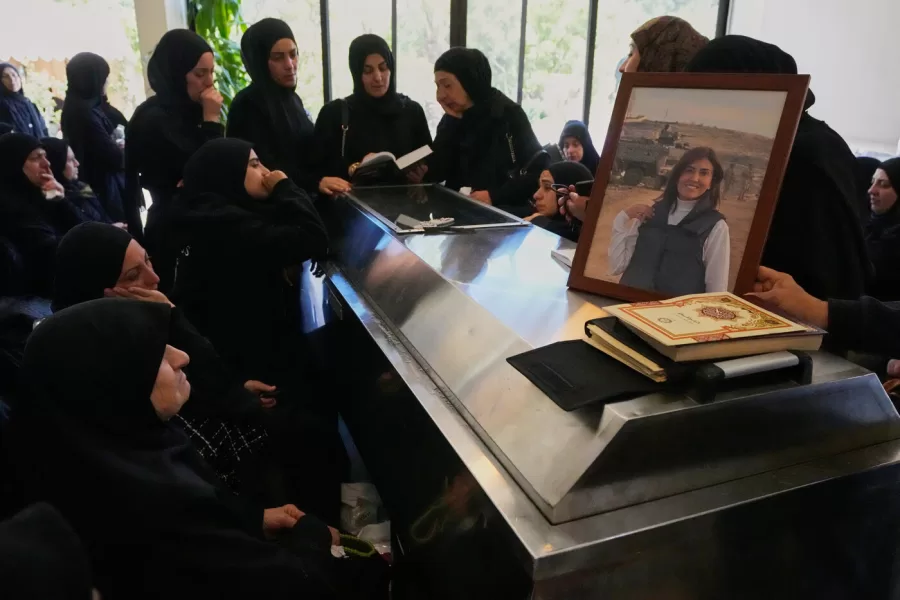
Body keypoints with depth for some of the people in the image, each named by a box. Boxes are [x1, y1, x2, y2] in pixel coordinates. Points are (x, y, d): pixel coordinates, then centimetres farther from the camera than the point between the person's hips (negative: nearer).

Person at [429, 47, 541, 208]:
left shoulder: (508, 113, -5)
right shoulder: (453, 118, 8)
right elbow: (435, 175, -2)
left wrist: (494, 196, -19)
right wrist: (452, 121, -6)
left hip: (502, 210, -3)